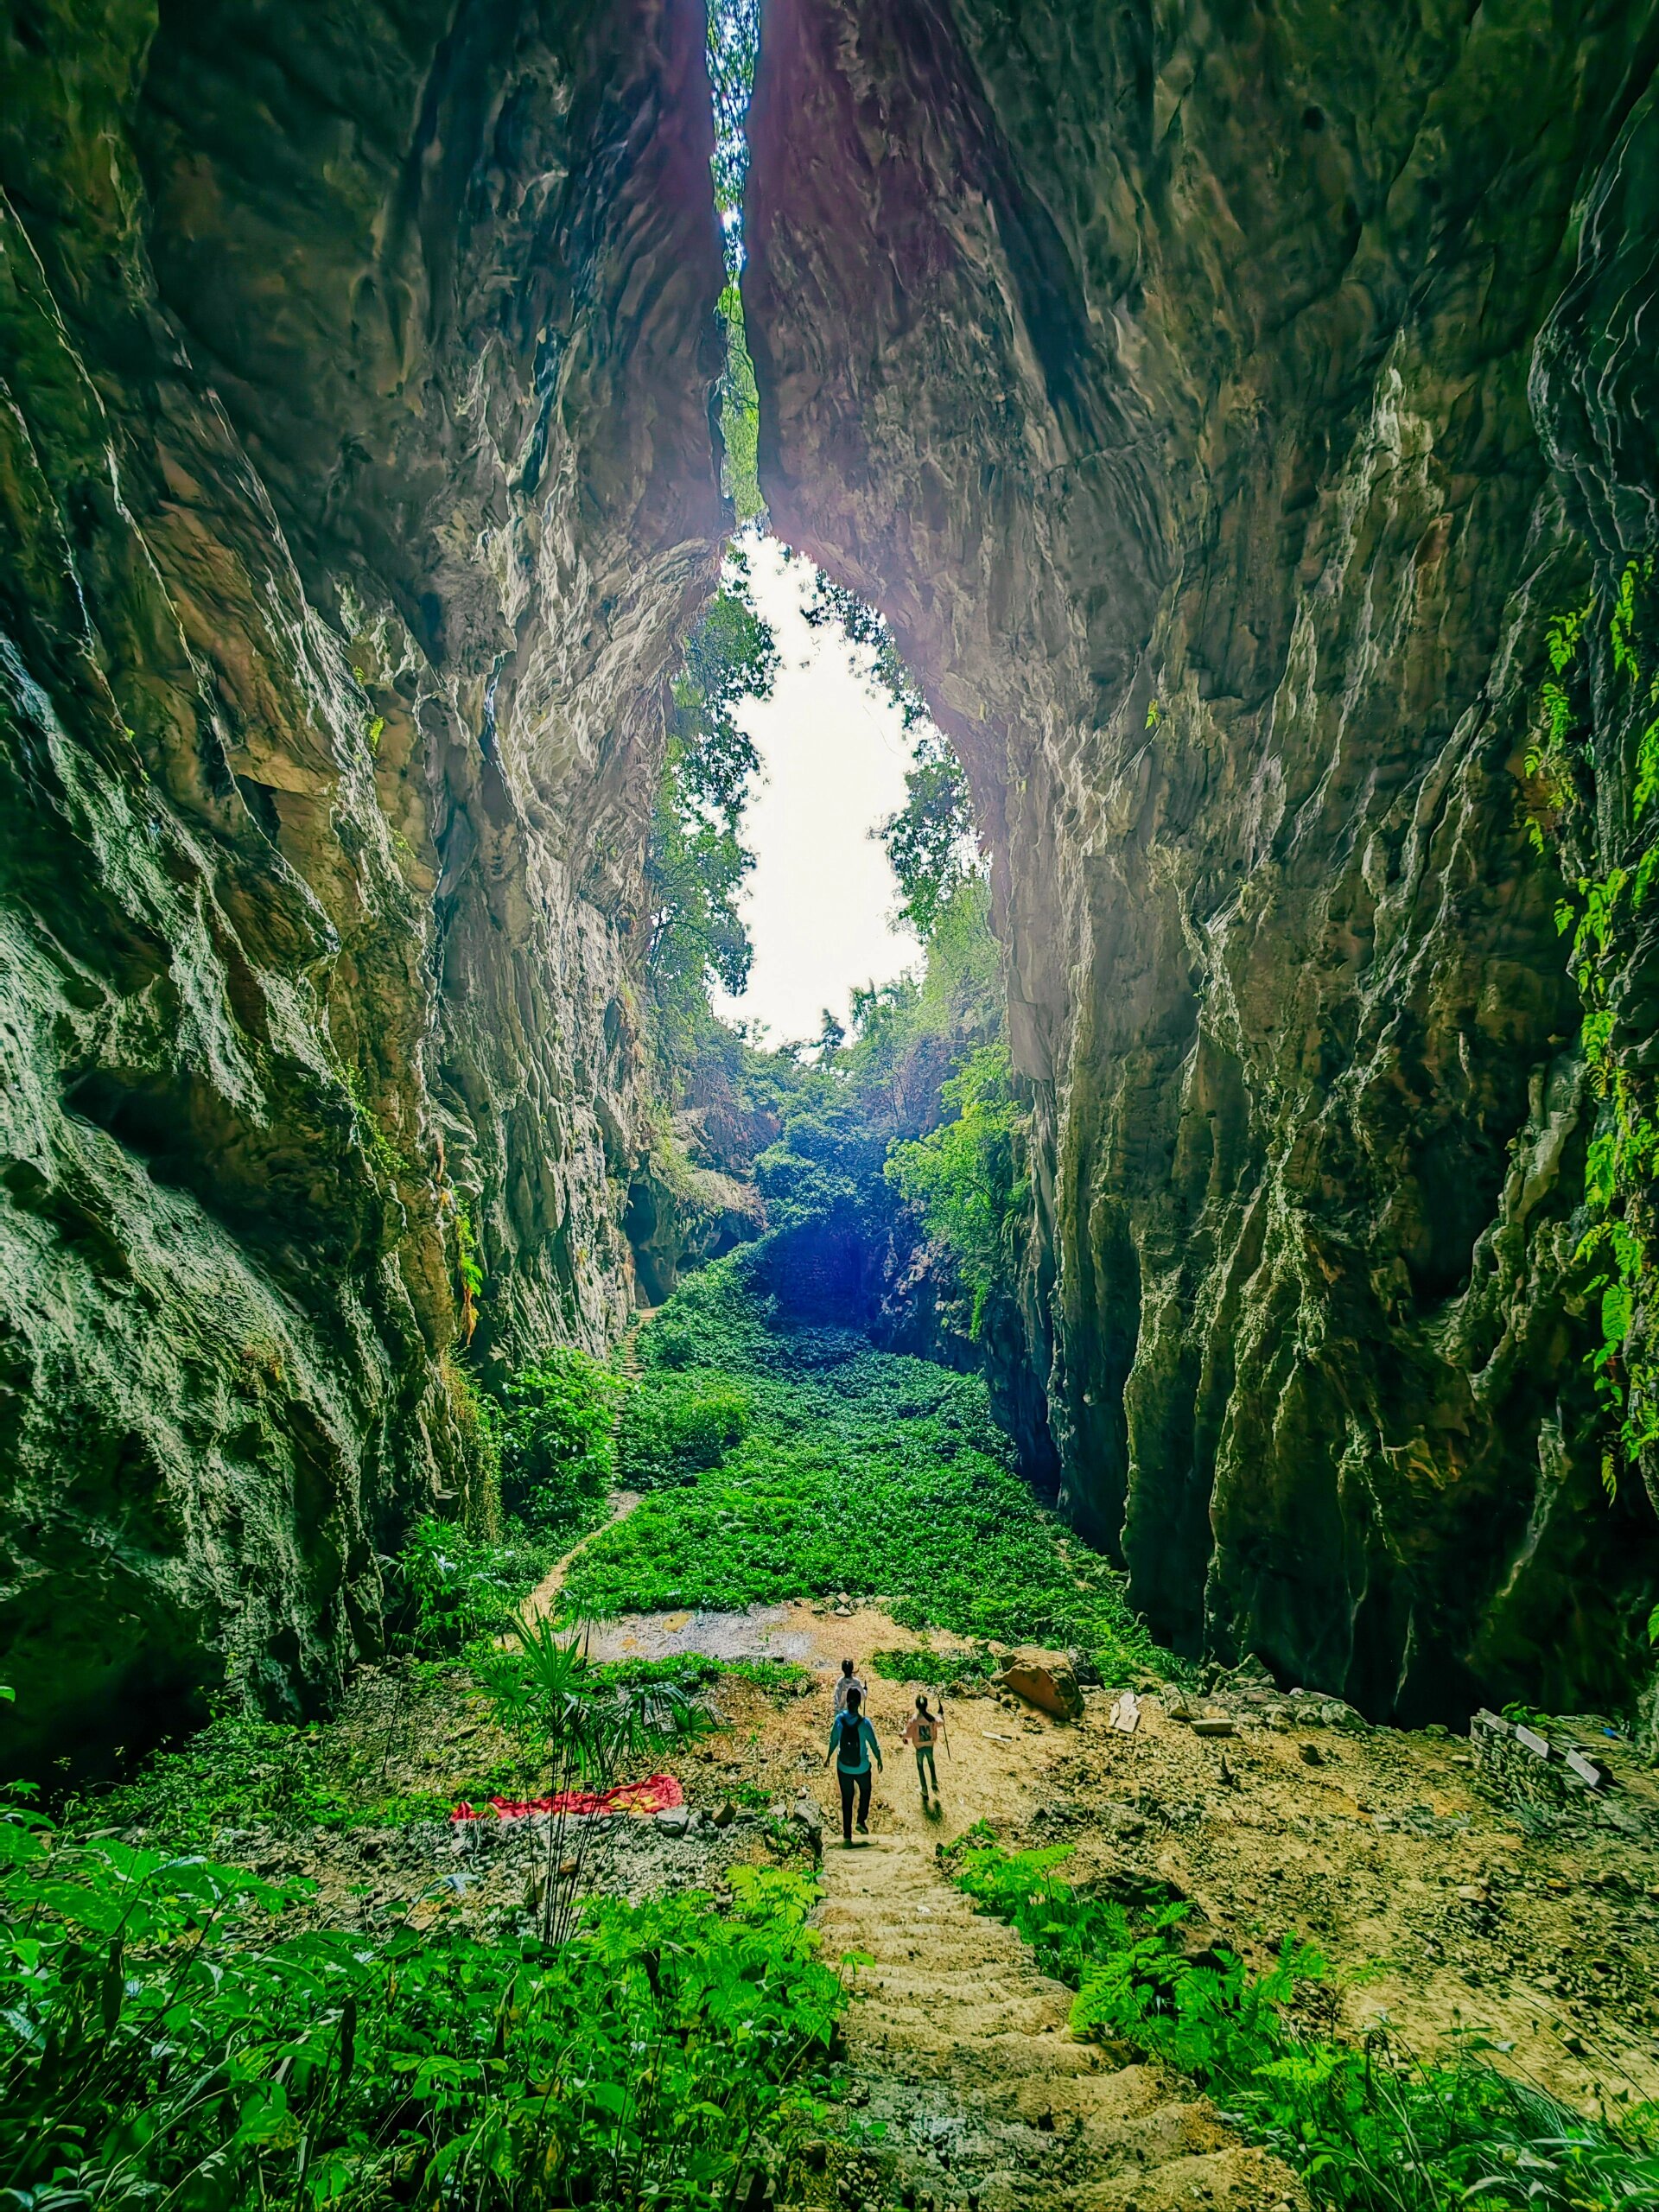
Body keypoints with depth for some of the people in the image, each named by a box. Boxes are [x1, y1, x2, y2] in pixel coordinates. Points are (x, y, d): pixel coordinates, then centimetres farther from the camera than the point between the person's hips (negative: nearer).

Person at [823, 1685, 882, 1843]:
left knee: (846, 1799, 13)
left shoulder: (839, 1720, -14)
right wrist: (879, 1759, 8)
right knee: (865, 1792, 27)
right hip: (862, 1768, -2)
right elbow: (874, 1744, -10)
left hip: (843, 1768, 2)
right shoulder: (864, 1723, -21)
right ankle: (861, 1821, 20)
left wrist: (828, 1757, 15)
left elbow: (833, 1741, -2)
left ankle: (847, 1835, 14)